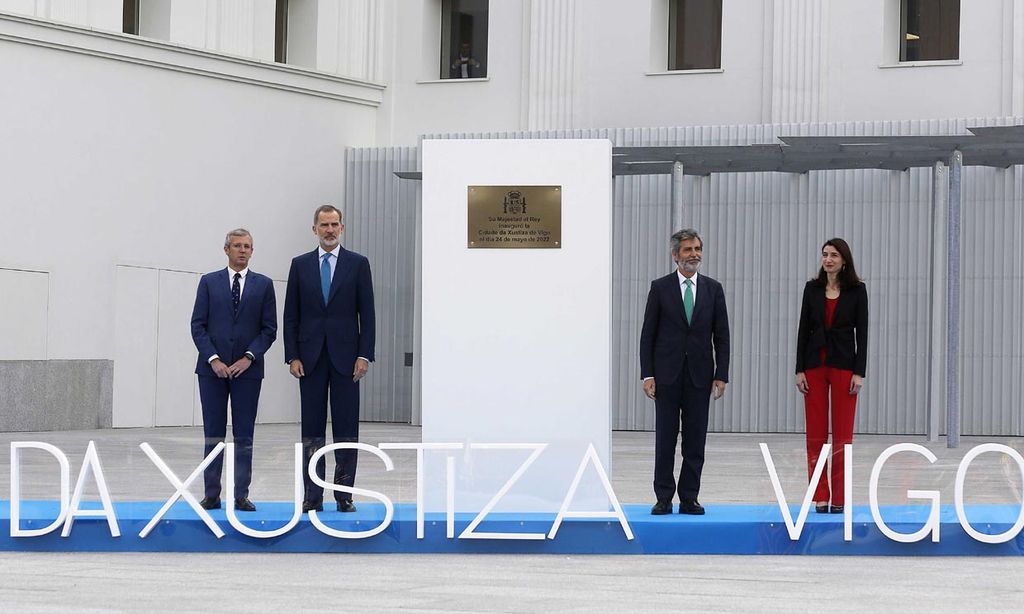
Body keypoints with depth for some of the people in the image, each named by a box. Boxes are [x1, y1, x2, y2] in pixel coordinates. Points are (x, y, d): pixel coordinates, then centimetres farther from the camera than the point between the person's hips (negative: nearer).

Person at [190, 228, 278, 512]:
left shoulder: (263, 284, 7)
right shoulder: (209, 282, 7)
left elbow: (269, 328, 3)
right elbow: (198, 325, 2)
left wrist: (249, 357, -10)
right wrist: (213, 359, -9)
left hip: (247, 368, 0)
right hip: (212, 368, 0)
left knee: (244, 436, 1)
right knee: (213, 434, 2)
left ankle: (241, 496, 4)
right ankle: (212, 495, 5)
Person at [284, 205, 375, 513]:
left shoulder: (358, 264, 4)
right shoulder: (300, 265, 8)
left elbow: (367, 313, 2)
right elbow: (291, 315, 7)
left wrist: (364, 355, -6)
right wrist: (292, 356, -1)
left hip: (345, 357, -1)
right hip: (311, 357, 1)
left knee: (346, 428, 0)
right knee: (312, 430, 3)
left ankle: (344, 495, 4)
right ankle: (313, 496, 6)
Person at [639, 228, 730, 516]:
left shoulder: (713, 289, 6)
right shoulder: (660, 288, 1)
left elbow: (721, 336, 6)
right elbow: (648, 334, 0)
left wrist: (721, 375, -1)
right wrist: (647, 375, -6)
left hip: (699, 375, 2)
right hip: (667, 374, -2)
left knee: (696, 441, 3)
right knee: (665, 439, 1)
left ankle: (689, 498, 9)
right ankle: (664, 498, 7)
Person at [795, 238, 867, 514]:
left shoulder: (856, 290, -2)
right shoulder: (812, 288, 5)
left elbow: (862, 333, -3)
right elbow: (803, 329, 5)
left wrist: (859, 373, -10)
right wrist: (800, 370, -1)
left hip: (843, 364, -2)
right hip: (815, 364, 2)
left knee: (842, 434, 0)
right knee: (815, 433, 2)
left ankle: (839, 497, 5)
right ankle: (820, 496, 7)